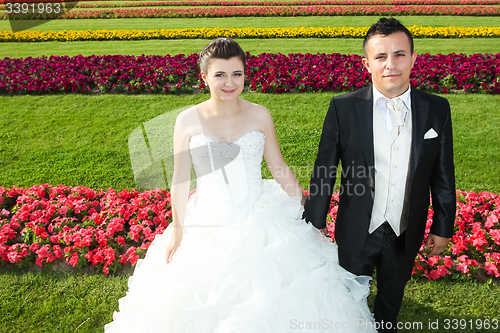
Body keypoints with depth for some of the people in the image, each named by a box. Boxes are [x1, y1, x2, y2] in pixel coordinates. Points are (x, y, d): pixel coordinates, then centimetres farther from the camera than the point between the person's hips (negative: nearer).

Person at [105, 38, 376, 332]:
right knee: (209, 303, 14)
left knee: (270, 300, 11)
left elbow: (280, 170, 3)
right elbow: (181, 179, 0)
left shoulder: (260, 115, -4)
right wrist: (177, 230, 5)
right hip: (208, 228, 0)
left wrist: (309, 212, 4)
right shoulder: (188, 120, -7)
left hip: (261, 223, 1)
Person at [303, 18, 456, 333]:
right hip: (356, 231, -2)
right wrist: (315, 221, -4)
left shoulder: (437, 109, -9)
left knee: (393, 291, 28)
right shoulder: (343, 108, -16)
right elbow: (325, 168, -9)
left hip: (406, 231, 2)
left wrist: (443, 226, 6)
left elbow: (443, 174, 0)